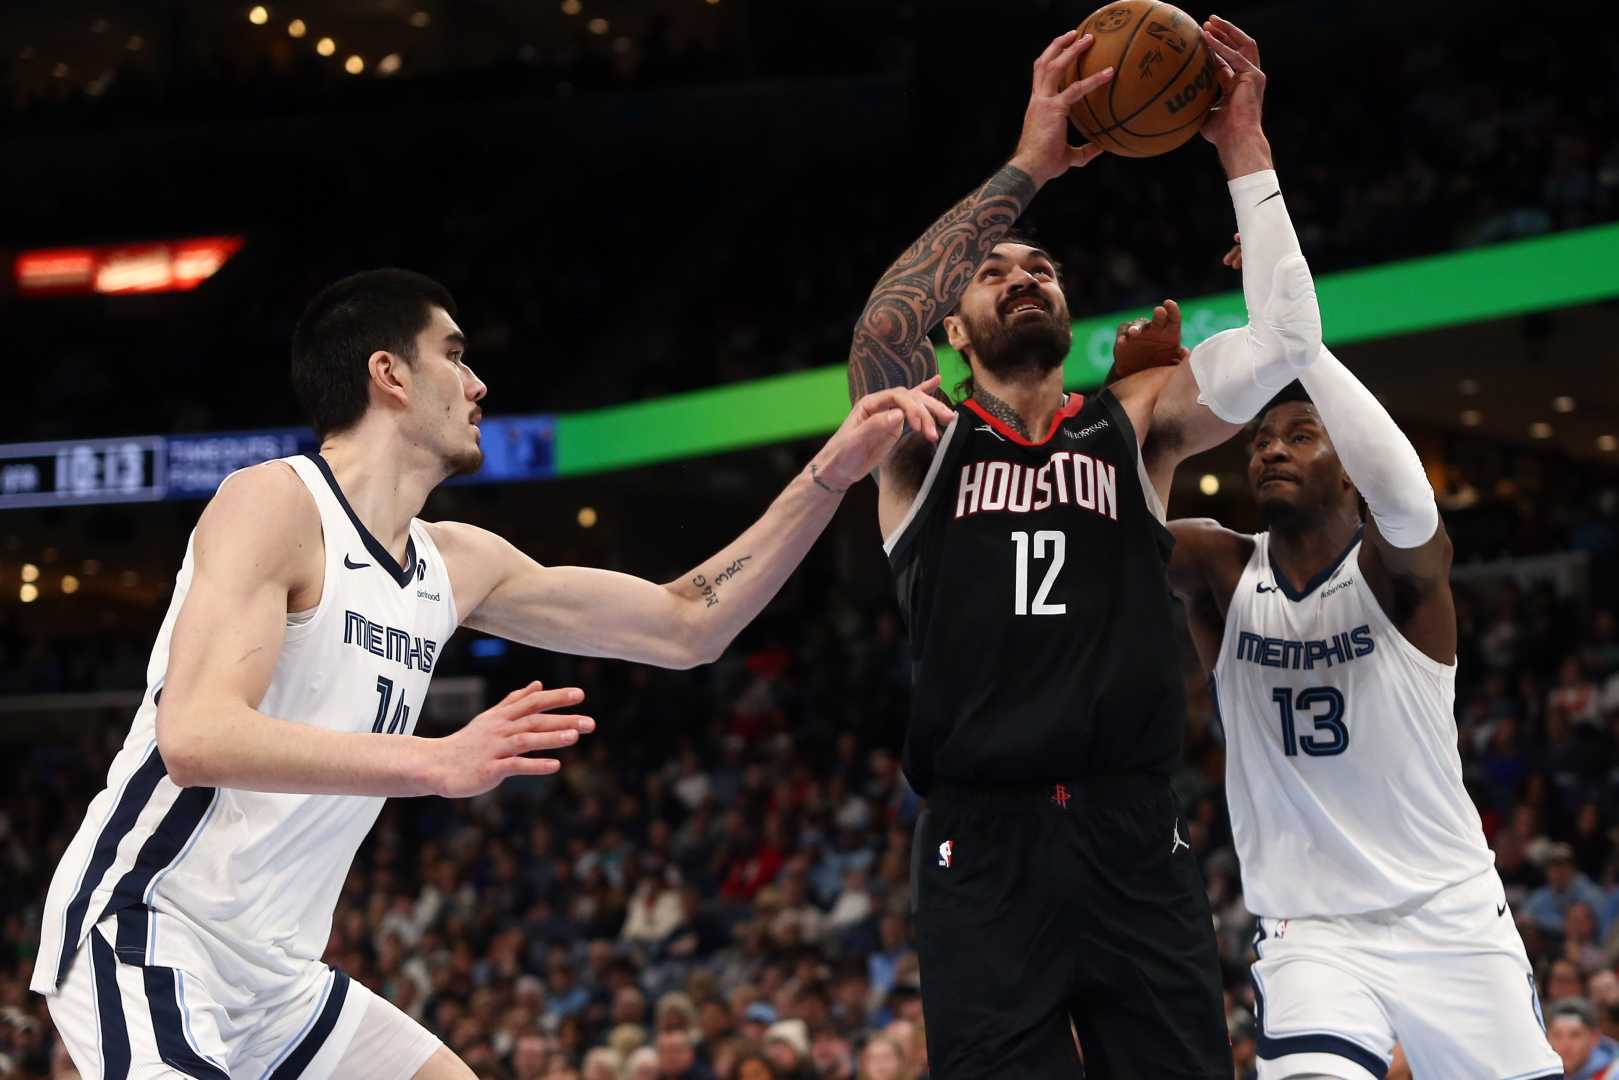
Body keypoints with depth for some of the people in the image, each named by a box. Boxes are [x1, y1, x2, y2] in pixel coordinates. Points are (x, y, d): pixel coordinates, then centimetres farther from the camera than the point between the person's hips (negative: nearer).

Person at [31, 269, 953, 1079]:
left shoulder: (457, 565, 12)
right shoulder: (275, 504, -12)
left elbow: (685, 627, 18)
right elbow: (195, 735, -26)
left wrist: (831, 476, 12)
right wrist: (438, 763, -34)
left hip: (278, 977, 10)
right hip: (146, 936, -9)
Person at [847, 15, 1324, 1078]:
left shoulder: (1133, 423, 14)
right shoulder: (923, 441, 9)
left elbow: (1284, 340, -1)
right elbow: (883, 329, -13)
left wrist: (1243, 151, -5)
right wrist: (1029, 168, -14)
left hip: (1133, 836, 2)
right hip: (985, 844, -2)